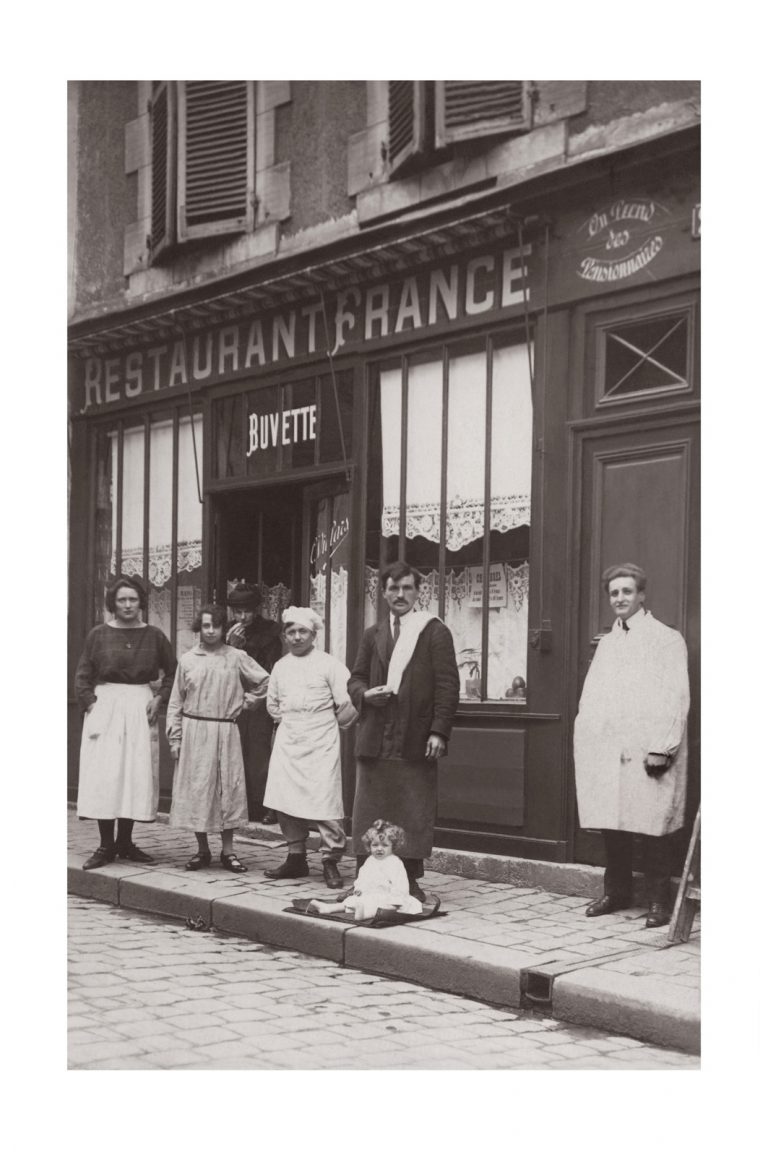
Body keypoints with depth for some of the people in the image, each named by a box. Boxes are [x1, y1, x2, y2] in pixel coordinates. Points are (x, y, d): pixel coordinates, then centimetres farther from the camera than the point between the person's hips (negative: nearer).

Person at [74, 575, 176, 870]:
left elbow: (172, 672, 13)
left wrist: (160, 698, 1)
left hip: (140, 709, 1)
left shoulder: (153, 635, 4)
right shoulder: (98, 635, 2)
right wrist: (91, 704, -6)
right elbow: (82, 677, 6)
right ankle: (106, 846, 2)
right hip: (105, 707, -1)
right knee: (104, 774, -4)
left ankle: (125, 842, 12)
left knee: (137, 775, 1)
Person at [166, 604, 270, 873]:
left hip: (225, 732, 0)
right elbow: (176, 702, 6)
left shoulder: (237, 657, 2)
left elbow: (265, 681, 10)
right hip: (194, 731, 0)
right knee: (196, 789, 1)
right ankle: (202, 851, 12)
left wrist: (244, 700, 4)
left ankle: (228, 851, 9)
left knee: (228, 788, 1)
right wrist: (175, 737, 1)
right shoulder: (188, 660, 5)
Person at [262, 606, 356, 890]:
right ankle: (296, 858, 15)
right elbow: (272, 702, 29)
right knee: (286, 802, 4)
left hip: (320, 742, -5)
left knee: (325, 803, -9)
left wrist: (332, 725, 2)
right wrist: (284, 720, 15)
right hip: (287, 743, 5)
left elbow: (349, 704, -7)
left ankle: (331, 862, -1)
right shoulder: (280, 666, 13)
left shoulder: (329, 664, -4)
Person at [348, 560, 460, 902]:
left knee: (414, 817, 1)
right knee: (368, 814, 6)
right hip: (375, 741, 4)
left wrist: (439, 731, -12)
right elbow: (356, 678, 19)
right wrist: (365, 694, -4)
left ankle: (410, 882, 8)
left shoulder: (434, 632, 1)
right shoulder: (373, 634, 15)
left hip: (416, 742, -4)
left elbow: (447, 685, -4)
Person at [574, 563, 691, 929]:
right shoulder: (606, 642, 19)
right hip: (606, 752, 6)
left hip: (646, 752, -6)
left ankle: (658, 899, 4)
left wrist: (661, 748, -14)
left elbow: (676, 698, -7)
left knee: (652, 827, -4)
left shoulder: (666, 639, 0)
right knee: (610, 823, 8)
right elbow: (590, 696, 19)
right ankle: (616, 891, 20)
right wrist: (585, 739, 6)